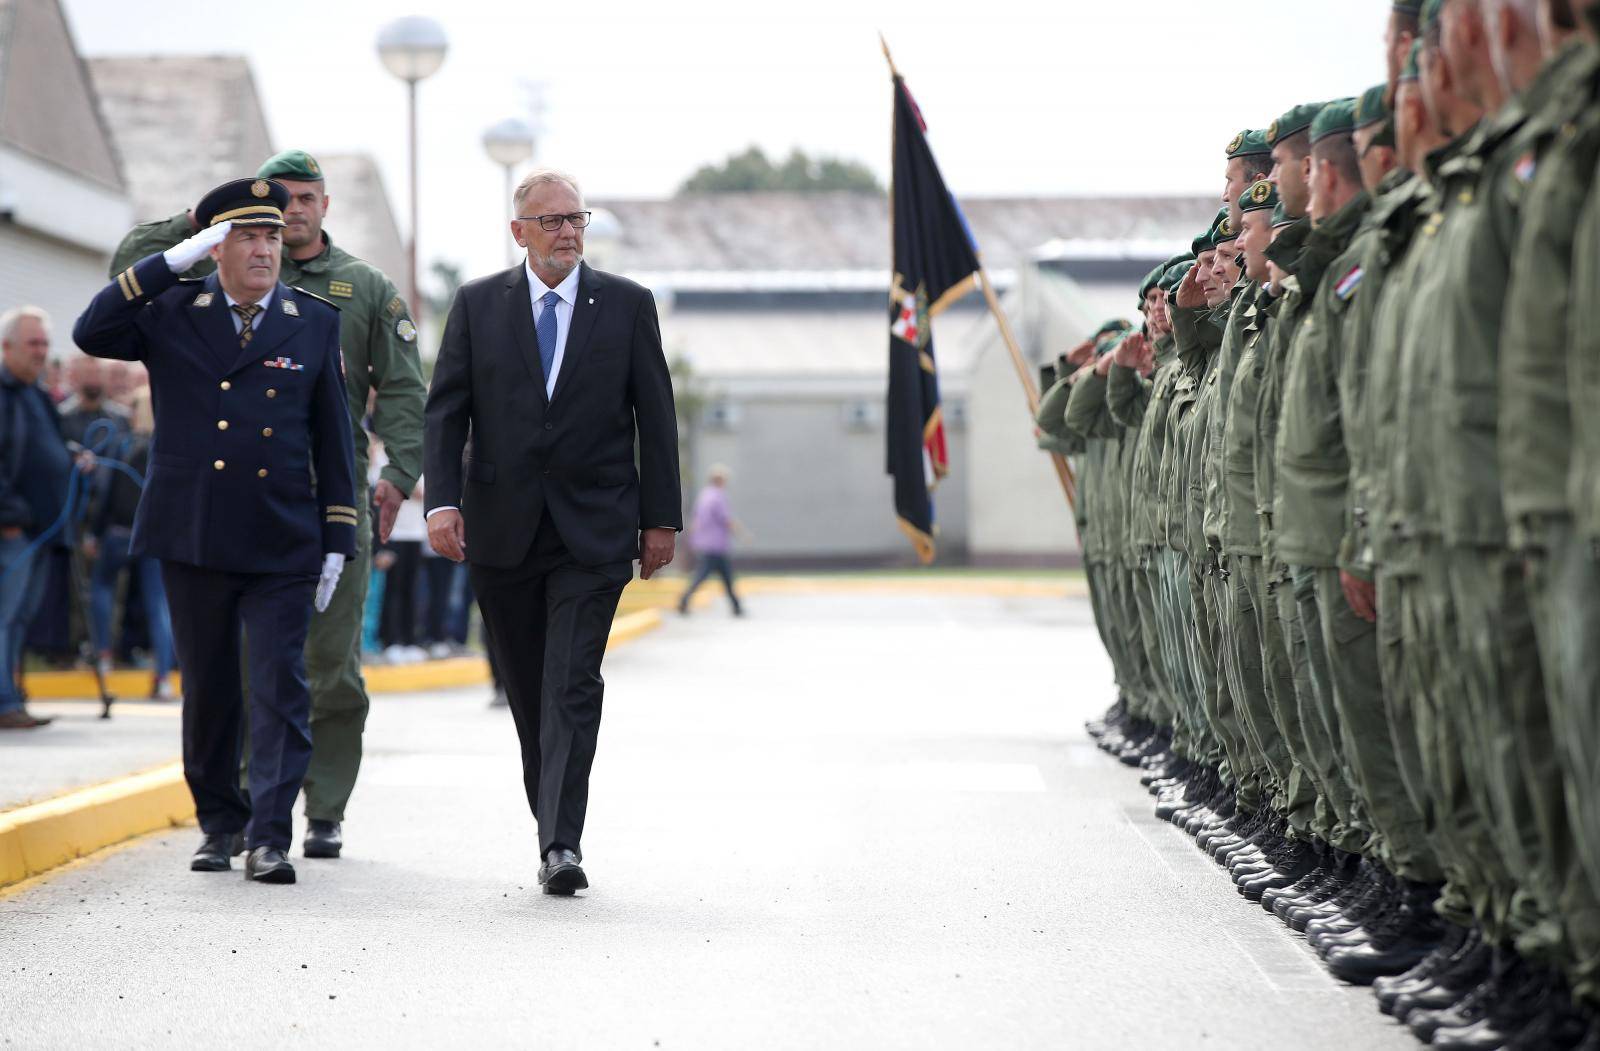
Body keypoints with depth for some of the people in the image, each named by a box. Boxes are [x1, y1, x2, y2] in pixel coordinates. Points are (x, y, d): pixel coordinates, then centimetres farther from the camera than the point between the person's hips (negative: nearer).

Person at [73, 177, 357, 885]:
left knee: (280, 687, -8)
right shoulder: (171, 313, 5)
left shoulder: (315, 324, 7)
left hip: (282, 544, 0)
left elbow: (333, 441, 9)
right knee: (208, 689, 9)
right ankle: (219, 825, 23)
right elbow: (91, 335, -13)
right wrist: (172, 262, -16)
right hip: (192, 539, 0)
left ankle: (269, 838, -9)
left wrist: (337, 540, 4)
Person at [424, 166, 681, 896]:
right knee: (528, 690, 9)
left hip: (592, 530, -2)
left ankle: (562, 843, -17)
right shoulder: (477, 305, 6)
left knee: (573, 685, -12)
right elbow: (445, 410, 2)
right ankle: (553, 825, 22)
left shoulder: (627, 305, 5)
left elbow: (655, 417, 6)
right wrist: (443, 500, -10)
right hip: (502, 529, 2)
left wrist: (661, 518, 2)